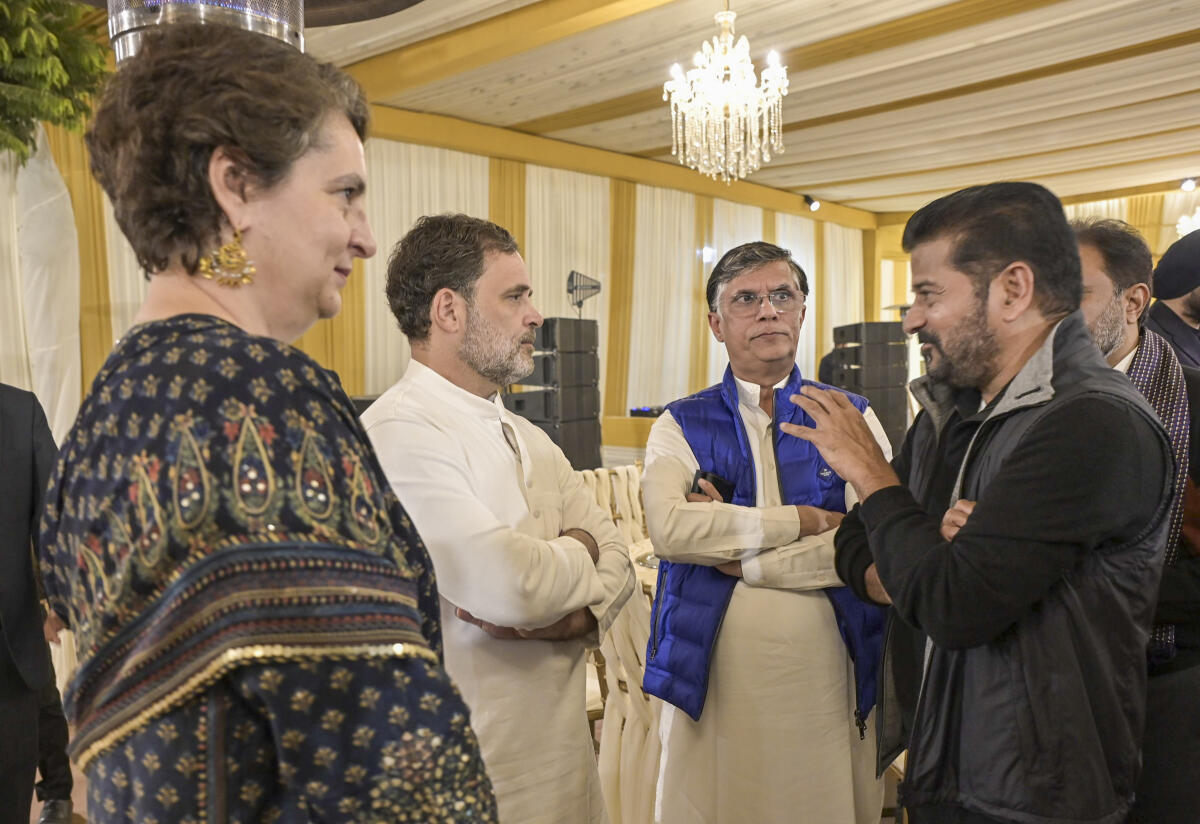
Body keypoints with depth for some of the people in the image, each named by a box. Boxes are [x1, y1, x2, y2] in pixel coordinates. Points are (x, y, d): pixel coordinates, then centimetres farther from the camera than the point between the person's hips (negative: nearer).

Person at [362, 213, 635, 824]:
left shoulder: (526, 438, 10)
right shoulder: (399, 432, -19)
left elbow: (617, 561, 5)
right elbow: (506, 584, -29)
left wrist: (572, 612, -16)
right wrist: (578, 553, -8)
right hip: (472, 769, -7)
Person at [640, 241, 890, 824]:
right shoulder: (681, 426, 3)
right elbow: (670, 528, -16)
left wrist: (741, 556, -11)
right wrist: (808, 520, -13)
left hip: (828, 677, 1)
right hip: (713, 676, 0)